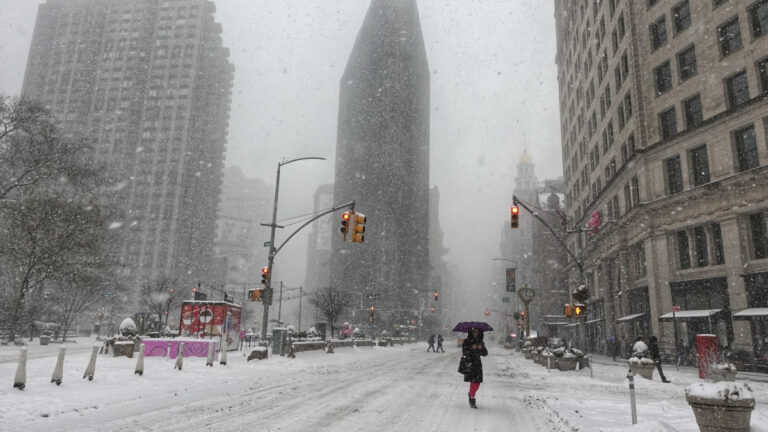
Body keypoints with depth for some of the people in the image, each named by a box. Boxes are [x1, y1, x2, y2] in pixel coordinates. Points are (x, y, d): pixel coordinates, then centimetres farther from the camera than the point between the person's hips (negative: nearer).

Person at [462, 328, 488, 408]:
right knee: (473, 381, -12)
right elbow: (464, 352, -11)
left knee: (477, 382, 4)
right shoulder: (466, 341, 0)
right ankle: (472, 399, -3)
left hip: (477, 363, 4)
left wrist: (481, 348, -14)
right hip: (469, 363, -4)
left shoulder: (480, 342, 12)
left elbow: (485, 353, 5)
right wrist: (471, 348, -23)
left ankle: (471, 394, 30)